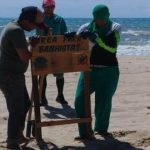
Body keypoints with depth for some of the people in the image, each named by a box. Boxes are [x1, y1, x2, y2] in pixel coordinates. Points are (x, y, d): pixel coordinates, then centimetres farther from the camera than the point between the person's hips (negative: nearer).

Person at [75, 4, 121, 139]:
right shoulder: (86, 28, 1)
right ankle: (84, 132, 4)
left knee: (104, 102, 5)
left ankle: (101, 129, 29)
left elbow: (112, 47, -16)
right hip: (89, 70, 1)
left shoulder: (114, 28, -1)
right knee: (80, 100, -6)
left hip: (109, 71, -1)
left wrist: (96, 38, -25)